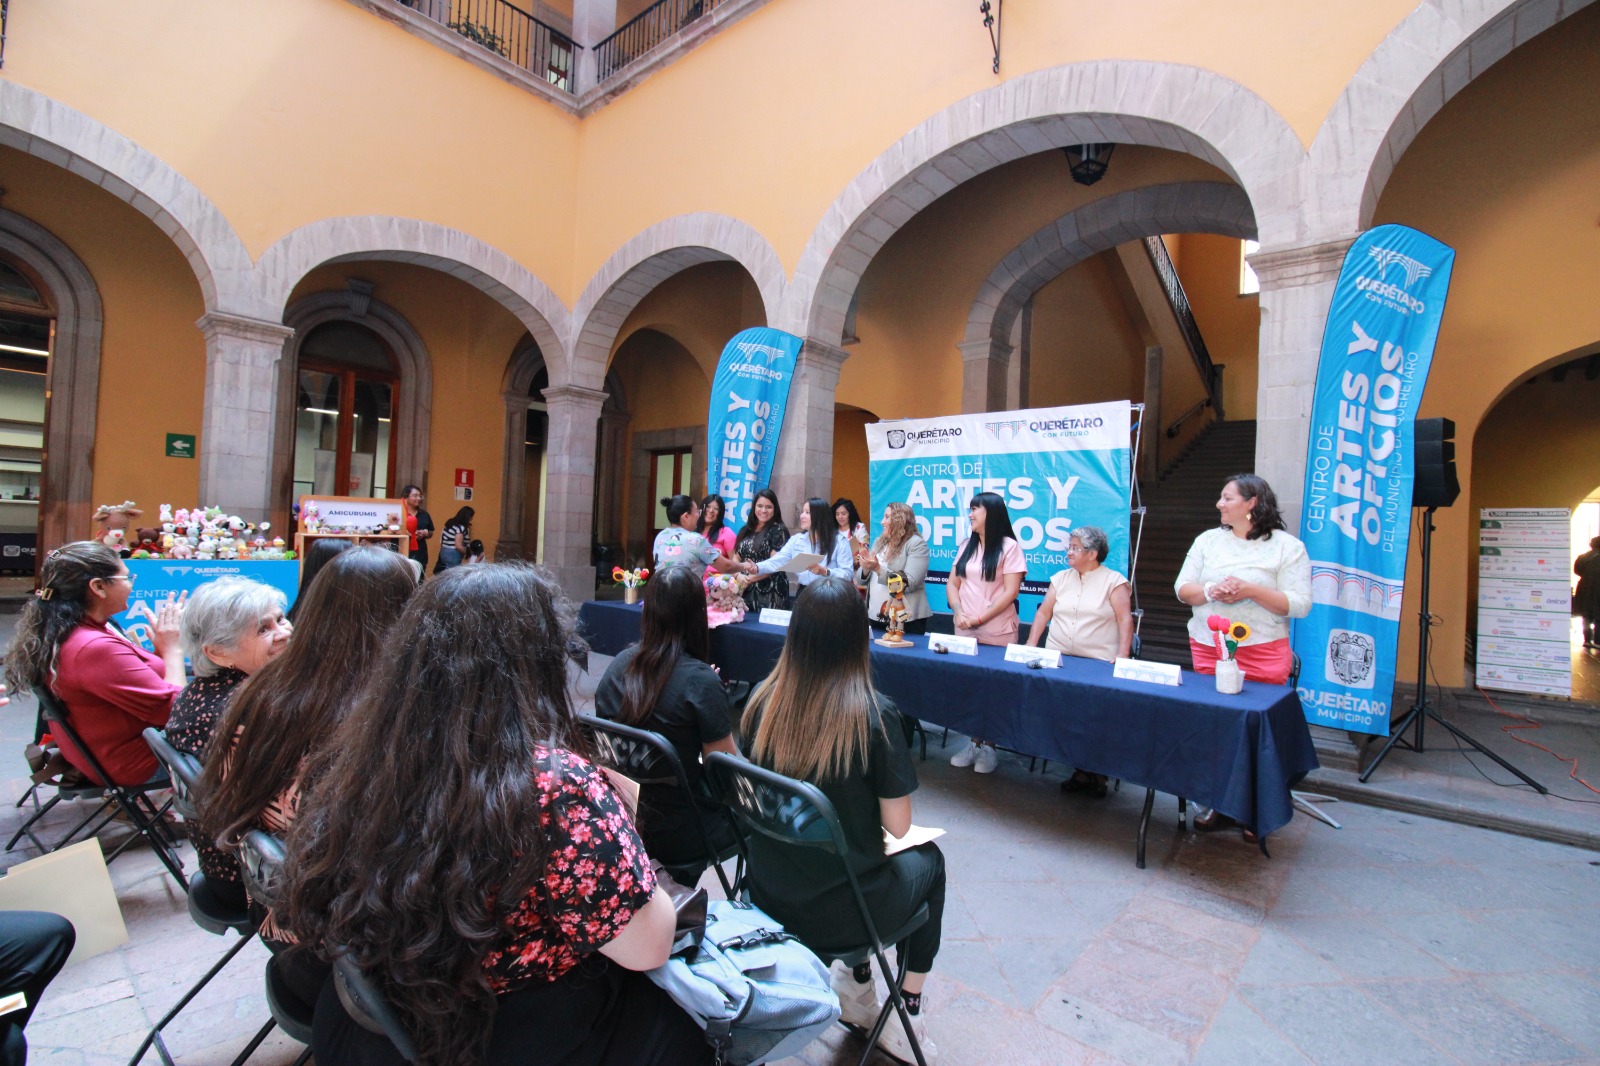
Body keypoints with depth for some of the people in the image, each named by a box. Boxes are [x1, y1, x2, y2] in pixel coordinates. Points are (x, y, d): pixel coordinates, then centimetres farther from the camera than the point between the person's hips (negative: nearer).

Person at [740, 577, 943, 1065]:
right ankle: (907, 1015, 34)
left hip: (767, 898, 4)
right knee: (928, 858, 26)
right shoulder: (875, 714, -24)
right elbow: (898, 826, -14)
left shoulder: (762, 701, -12)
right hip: (838, 914, -4)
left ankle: (858, 987, 38)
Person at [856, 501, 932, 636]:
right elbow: (861, 580, 12)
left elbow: (909, 583, -19)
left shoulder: (916, 544, -8)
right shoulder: (879, 542, 10)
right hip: (875, 616, 6)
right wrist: (866, 568, -10)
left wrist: (878, 569, -24)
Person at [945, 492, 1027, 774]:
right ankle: (974, 742, 19)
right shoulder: (967, 545, 12)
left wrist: (980, 619, -14)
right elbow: (952, 584, 11)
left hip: (997, 632, -5)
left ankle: (989, 746, 15)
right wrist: (958, 612, -6)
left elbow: (1010, 592, -12)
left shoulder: (1009, 546, -7)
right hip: (964, 631, 5)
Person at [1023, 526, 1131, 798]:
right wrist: (1031, 645, 3)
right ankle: (1081, 770, 9)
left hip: (1099, 664, -4)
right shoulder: (1061, 579, 14)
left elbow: (1125, 620, -6)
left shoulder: (1114, 581, 1)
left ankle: (1097, 774, 10)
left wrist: (1122, 656, -17)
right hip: (1058, 660, 4)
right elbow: (1043, 613, 13)